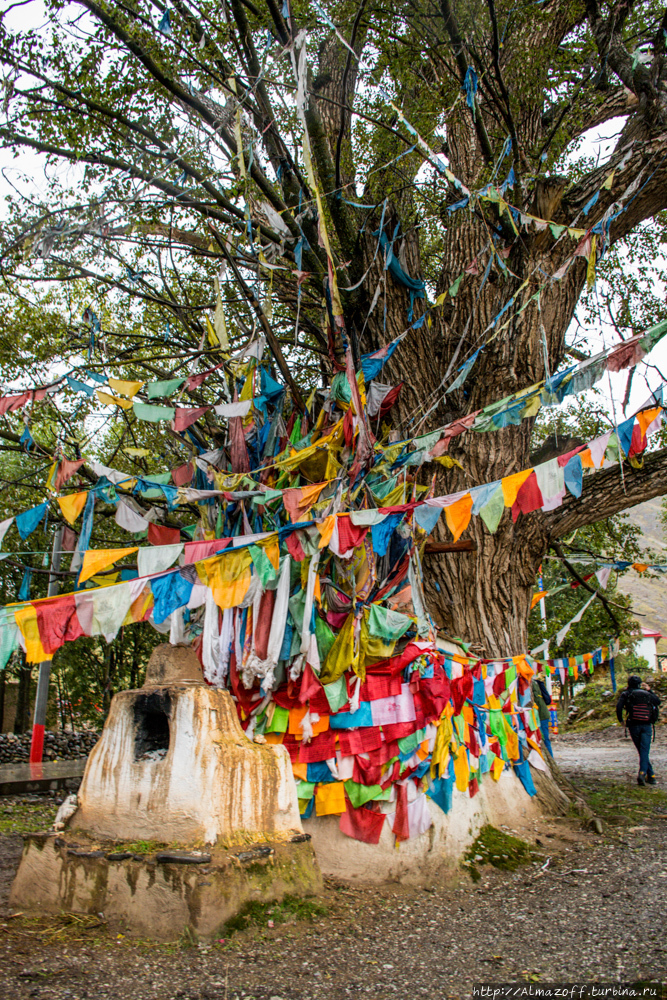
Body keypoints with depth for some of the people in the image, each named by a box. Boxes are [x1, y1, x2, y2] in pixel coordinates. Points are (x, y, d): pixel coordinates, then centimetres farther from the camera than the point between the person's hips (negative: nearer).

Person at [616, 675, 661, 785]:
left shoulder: (626, 694, 0)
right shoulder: (647, 694, 7)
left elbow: (619, 706, -14)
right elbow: (658, 701, 25)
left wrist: (620, 720, -1)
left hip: (634, 726, -1)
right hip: (647, 726, 1)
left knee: (642, 751, 11)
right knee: (644, 751, -4)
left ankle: (650, 775, 14)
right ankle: (642, 774, -22)